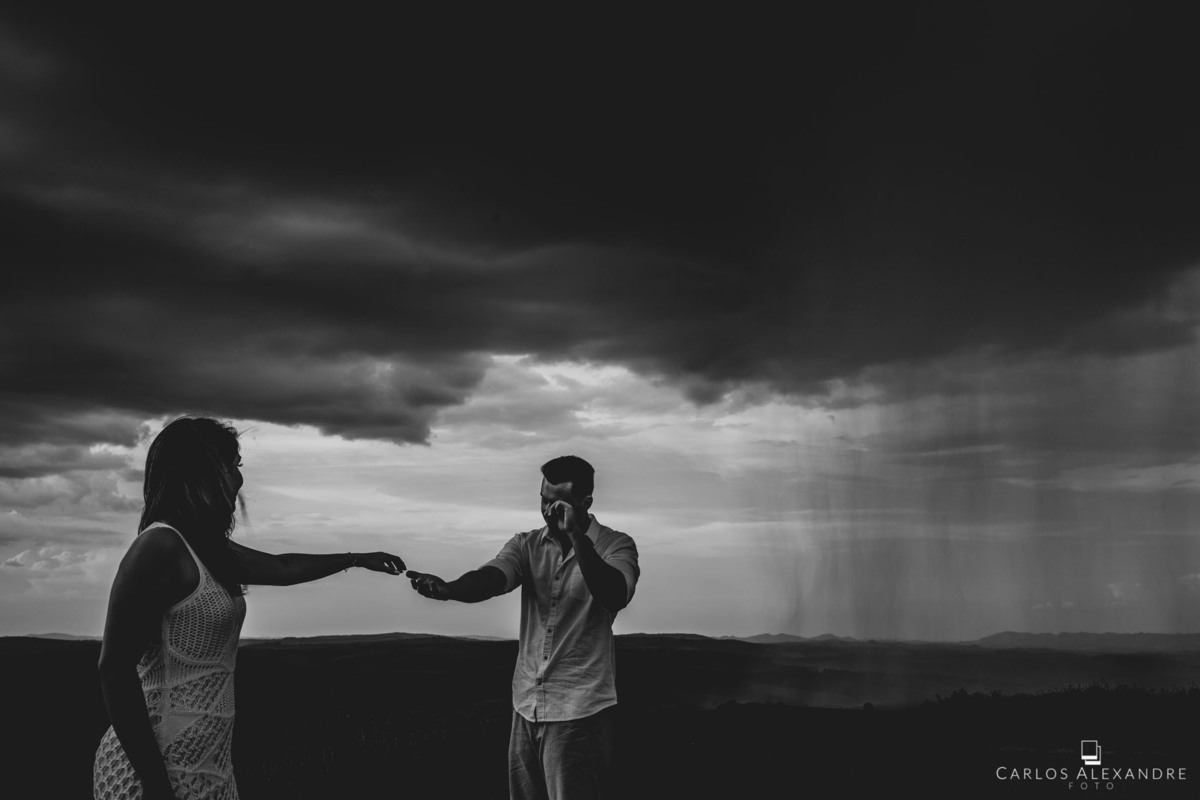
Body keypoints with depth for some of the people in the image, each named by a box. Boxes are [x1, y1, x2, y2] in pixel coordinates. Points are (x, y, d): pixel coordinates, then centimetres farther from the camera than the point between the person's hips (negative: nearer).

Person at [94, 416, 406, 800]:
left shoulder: (208, 549, 10)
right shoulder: (159, 546, -17)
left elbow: (280, 568, 27)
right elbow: (115, 670, -20)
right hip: (160, 769, -9)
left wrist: (358, 559, 37)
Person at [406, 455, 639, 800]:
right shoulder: (525, 545, 6)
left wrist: (577, 537, -33)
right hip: (526, 705, 5)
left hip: (579, 710, -4)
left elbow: (615, 597, -25)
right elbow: (490, 578, -12)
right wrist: (447, 588, -32)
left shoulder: (616, 546, -6)